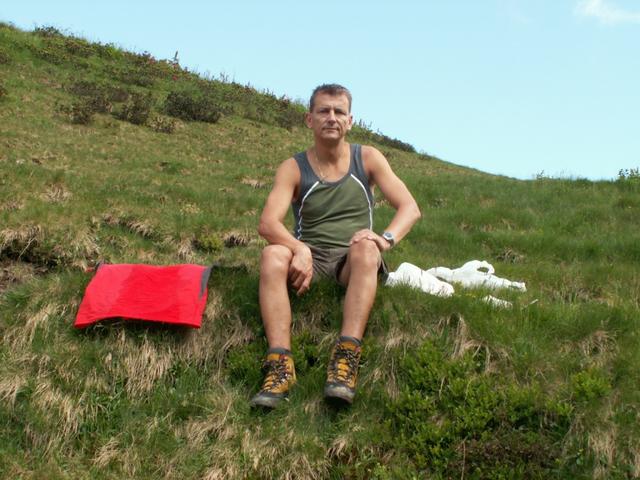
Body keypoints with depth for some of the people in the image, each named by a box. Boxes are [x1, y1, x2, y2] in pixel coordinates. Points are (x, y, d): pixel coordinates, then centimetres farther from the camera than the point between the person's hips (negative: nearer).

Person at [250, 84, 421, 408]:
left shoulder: (368, 159, 5)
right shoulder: (293, 168, 1)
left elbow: (410, 207, -3)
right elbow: (267, 223, -14)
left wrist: (387, 238, -25)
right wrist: (299, 250, -34)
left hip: (354, 260, 0)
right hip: (309, 258, 0)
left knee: (366, 248, -35)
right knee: (272, 255, -32)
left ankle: (346, 358, -45)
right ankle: (280, 365, -40)